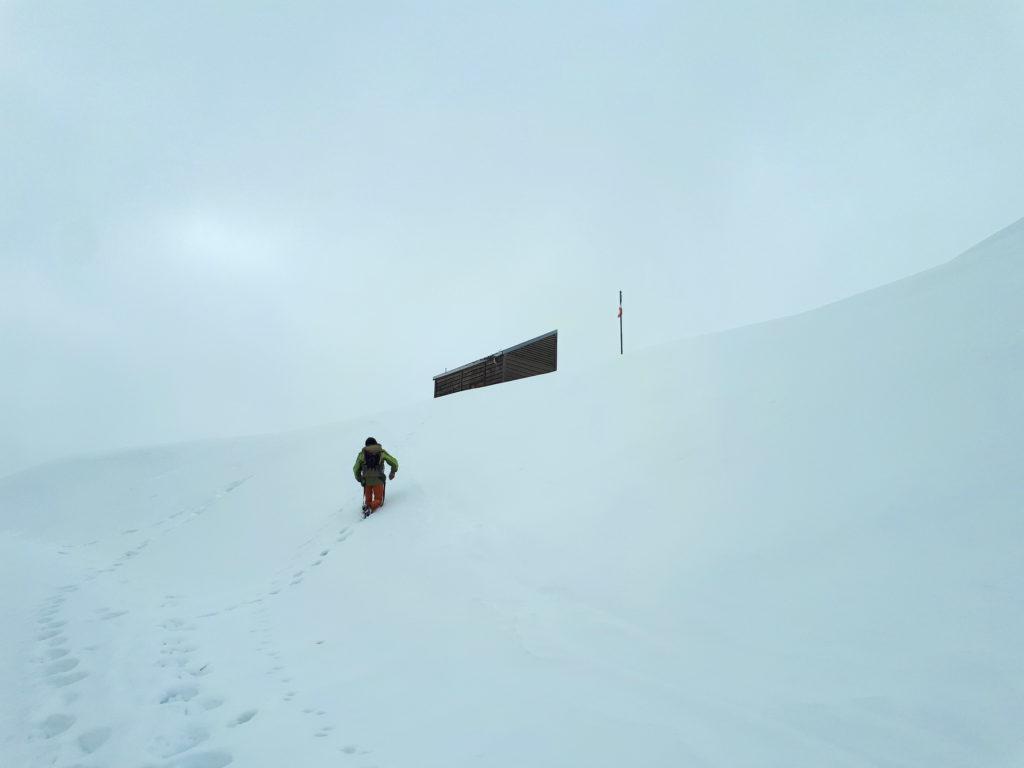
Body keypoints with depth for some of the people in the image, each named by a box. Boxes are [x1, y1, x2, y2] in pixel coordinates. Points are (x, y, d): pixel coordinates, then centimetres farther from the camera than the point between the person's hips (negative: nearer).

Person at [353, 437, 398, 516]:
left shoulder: (362, 454, 10)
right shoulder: (381, 452, 6)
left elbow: (356, 469, 12)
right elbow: (394, 462, 8)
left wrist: (359, 479, 29)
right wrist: (393, 472, 25)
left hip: (366, 481, 2)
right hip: (378, 480, -2)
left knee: (368, 499, 19)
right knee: (378, 500, 8)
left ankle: (367, 505, -11)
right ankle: (371, 509, -20)